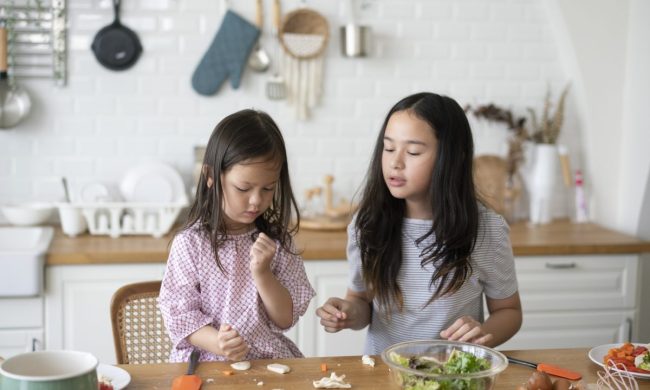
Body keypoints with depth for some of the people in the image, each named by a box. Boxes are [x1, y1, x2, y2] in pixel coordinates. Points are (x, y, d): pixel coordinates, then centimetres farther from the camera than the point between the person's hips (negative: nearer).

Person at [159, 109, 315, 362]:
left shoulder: (276, 241, 3)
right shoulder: (190, 243, -5)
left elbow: (286, 319, 3)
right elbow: (179, 313, -5)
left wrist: (262, 273, -12)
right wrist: (217, 342, -22)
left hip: (271, 360, 2)